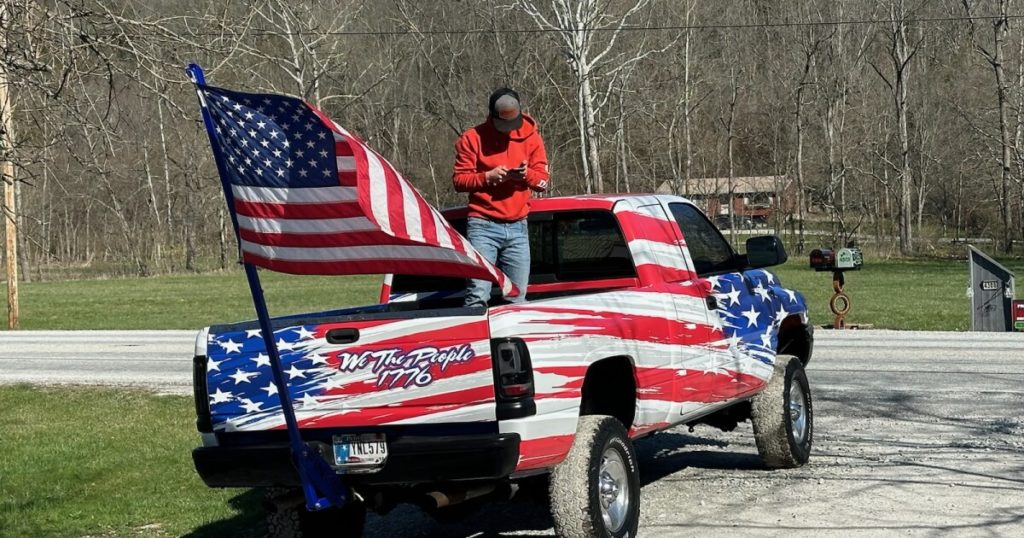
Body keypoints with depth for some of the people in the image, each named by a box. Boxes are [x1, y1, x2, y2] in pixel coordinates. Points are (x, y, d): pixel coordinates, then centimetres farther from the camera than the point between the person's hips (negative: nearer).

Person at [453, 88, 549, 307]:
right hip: (483, 225, -3)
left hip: (517, 228, 3)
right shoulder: (473, 138, 1)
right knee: (478, 295, -14)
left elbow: (543, 180, 8)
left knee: (517, 298, 3)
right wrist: (487, 177, -16)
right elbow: (459, 180, 0)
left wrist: (526, 174, -13)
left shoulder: (531, 136, 8)